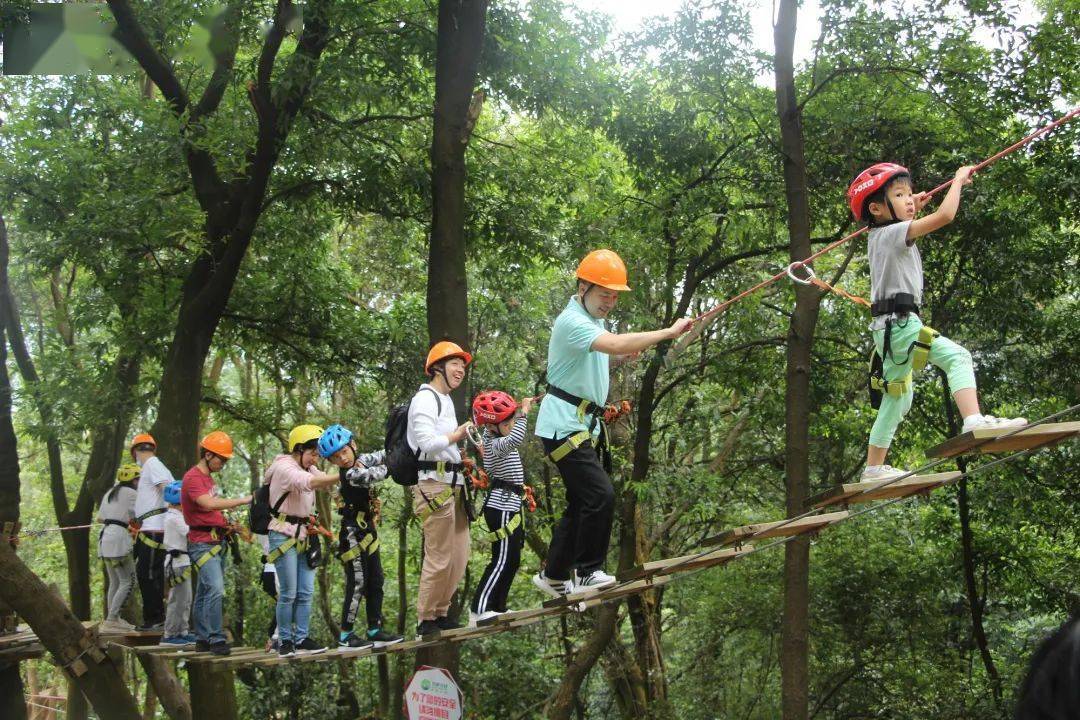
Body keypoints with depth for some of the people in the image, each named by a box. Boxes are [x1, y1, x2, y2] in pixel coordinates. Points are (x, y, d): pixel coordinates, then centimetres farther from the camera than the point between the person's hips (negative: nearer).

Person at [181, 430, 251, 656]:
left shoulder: (208, 477, 19)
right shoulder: (193, 478, -12)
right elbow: (209, 504, -28)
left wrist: (227, 524, 10)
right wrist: (242, 500, -27)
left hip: (217, 542, 10)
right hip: (203, 542, -10)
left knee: (205, 592, 12)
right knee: (216, 589, -19)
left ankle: (202, 639, 16)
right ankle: (216, 639, -18)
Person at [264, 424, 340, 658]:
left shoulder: (308, 468, 15)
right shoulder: (284, 467, -13)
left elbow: (326, 482, 1)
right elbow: (308, 482, -31)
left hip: (304, 536, 8)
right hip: (284, 535, -8)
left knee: (306, 592, 4)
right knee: (289, 592, -6)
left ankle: (302, 639, 8)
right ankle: (285, 641, 3)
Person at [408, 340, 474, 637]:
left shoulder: (446, 400, 22)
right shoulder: (425, 399, -9)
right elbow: (427, 443, -20)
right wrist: (458, 434, -13)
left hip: (453, 486, 10)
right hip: (434, 485, -10)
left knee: (459, 556, 11)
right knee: (439, 558, -7)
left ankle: (441, 613, 22)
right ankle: (426, 620, 3)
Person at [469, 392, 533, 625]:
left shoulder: (492, 437, 10)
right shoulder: (496, 445, -19)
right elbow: (516, 439, -40)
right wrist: (523, 413, -33)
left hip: (509, 505, 10)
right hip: (502, 506, -10)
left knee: (512, 560, 14)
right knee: (502, 560, -12)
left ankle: (497, 608, 20)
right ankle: (478, 610, -14)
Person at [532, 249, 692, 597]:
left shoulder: (594, 320, 15)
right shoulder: (572, 321, -19)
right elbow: (616, 343, -35)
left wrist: (620, 357, 6)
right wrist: (669, 332, -34)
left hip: (586, 425, 10)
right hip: (563, 424, -10)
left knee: (581, 502, 13)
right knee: (600, 494, -17)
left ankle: (553, 576, 23)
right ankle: (587, 572, -7)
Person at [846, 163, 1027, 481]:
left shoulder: (880, 235, 17)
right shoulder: (893, 233, -11)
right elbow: (944, 215, -21)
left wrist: (911, 210, 34)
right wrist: (959, 179, -7)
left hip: (889, 327, 10)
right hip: (899, 322, -10)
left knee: (898, 398, 18)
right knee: (957, 356, -22)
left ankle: (874, 467, 26)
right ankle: (973, 420, -41)